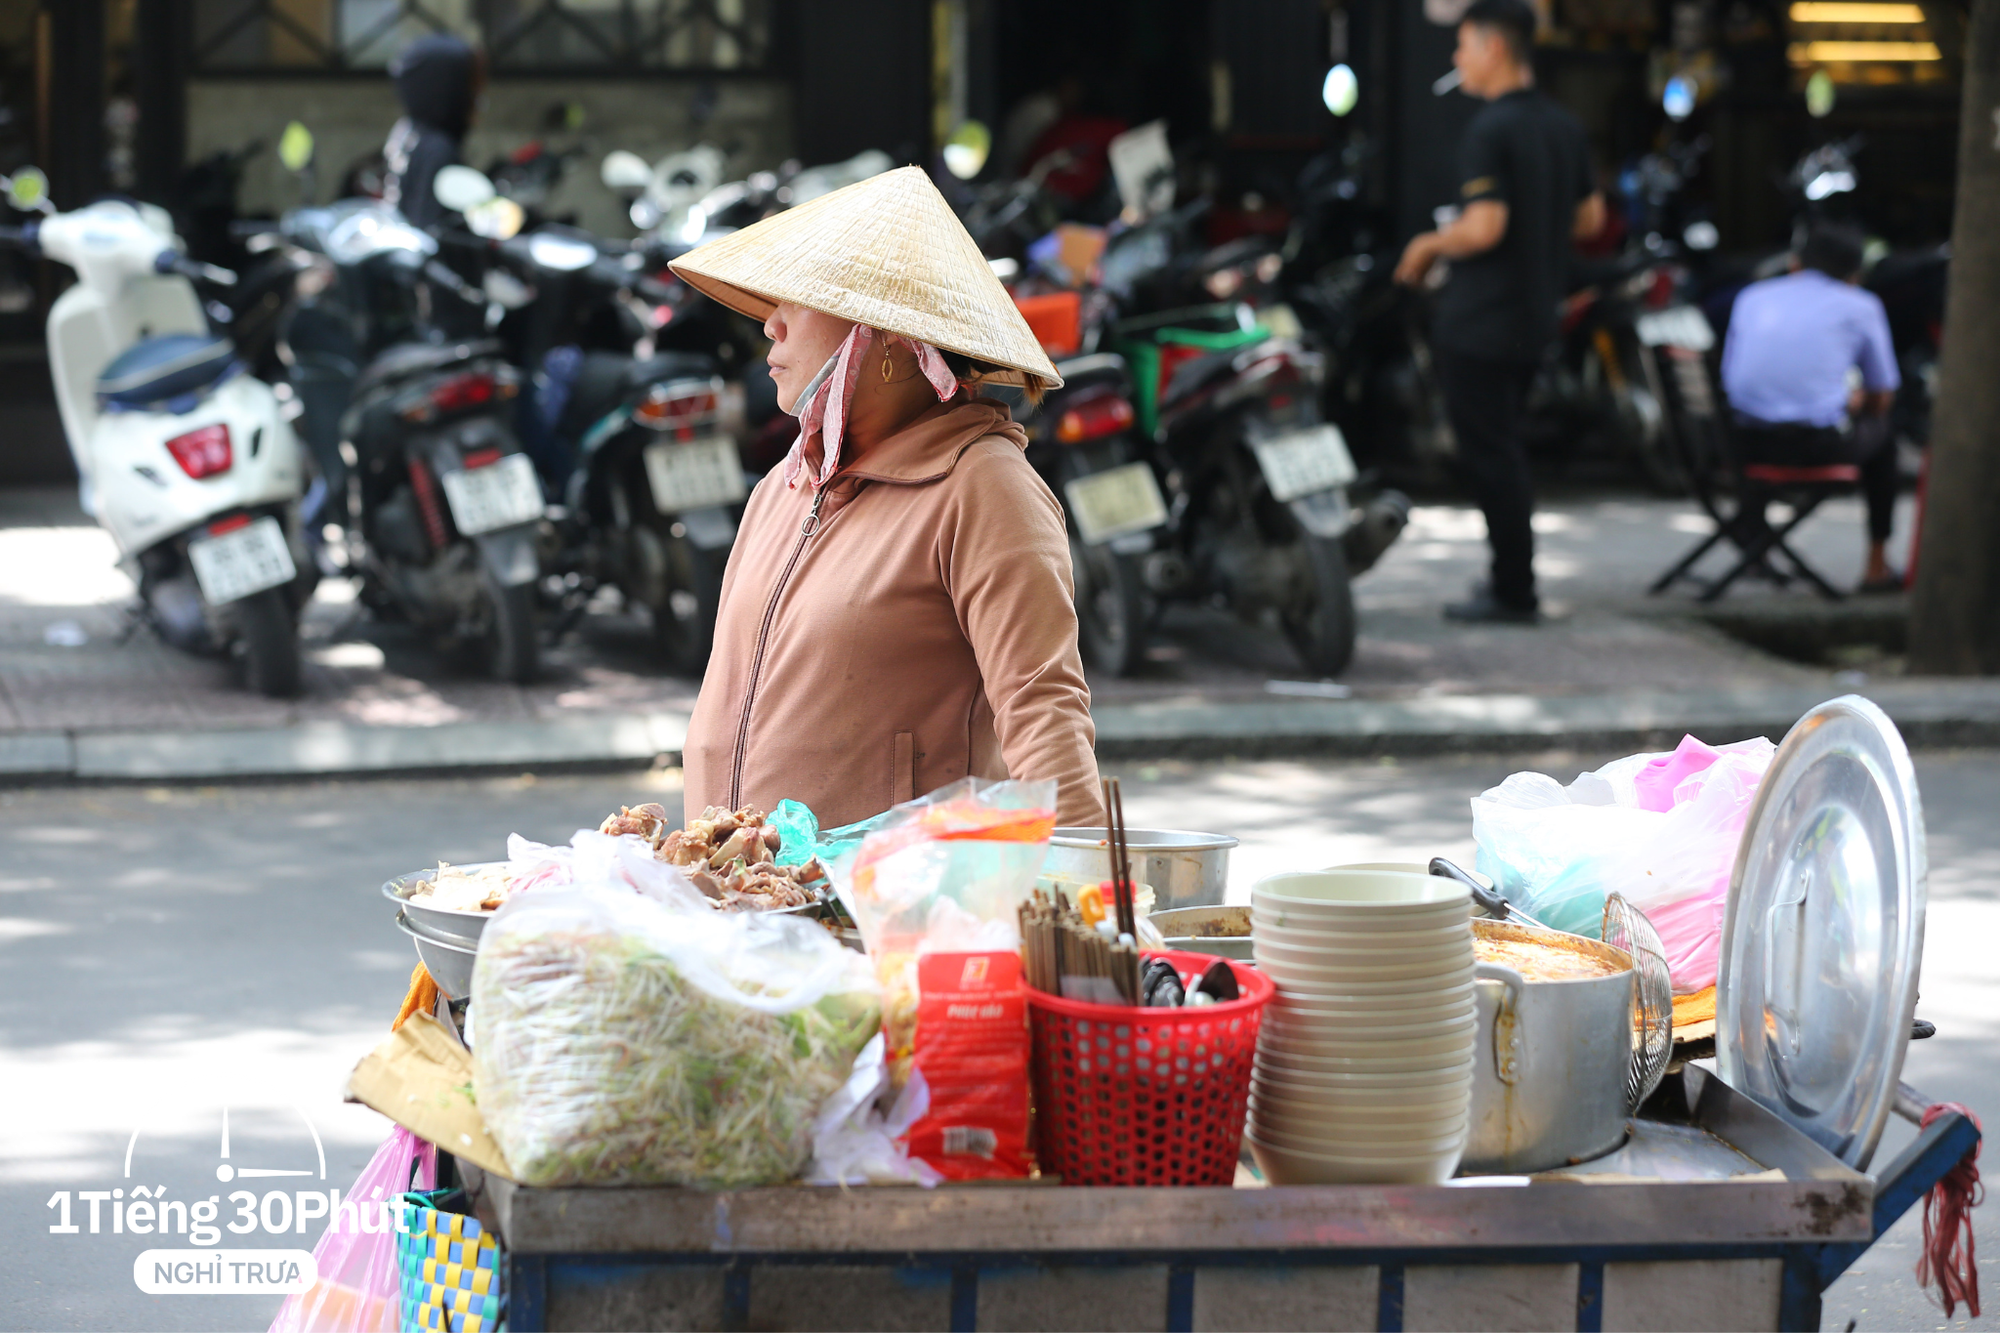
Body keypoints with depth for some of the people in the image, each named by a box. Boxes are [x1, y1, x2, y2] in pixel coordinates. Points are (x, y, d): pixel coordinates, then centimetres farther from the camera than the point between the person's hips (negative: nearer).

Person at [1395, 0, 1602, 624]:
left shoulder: (1491, 129, -18)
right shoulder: (1564, 126, 9)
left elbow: (1484, 226, -25)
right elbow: (1590, 215, 16)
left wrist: (1427, 246, -9)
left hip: (1480, 320, -9)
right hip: (1535, 316, 9)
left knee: (1489, 452, -3)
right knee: (1504, 448, 18)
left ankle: (1513, 591, 0)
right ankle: (1513, 579, 21)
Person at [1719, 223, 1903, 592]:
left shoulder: (1752, 297, 18)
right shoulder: (1861, 305, 10)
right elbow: (1881, 397, 13)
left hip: (1747, 442, 3)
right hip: (1817, 444, -3)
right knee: (1881, 433, 28)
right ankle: (1877, 567, 32)